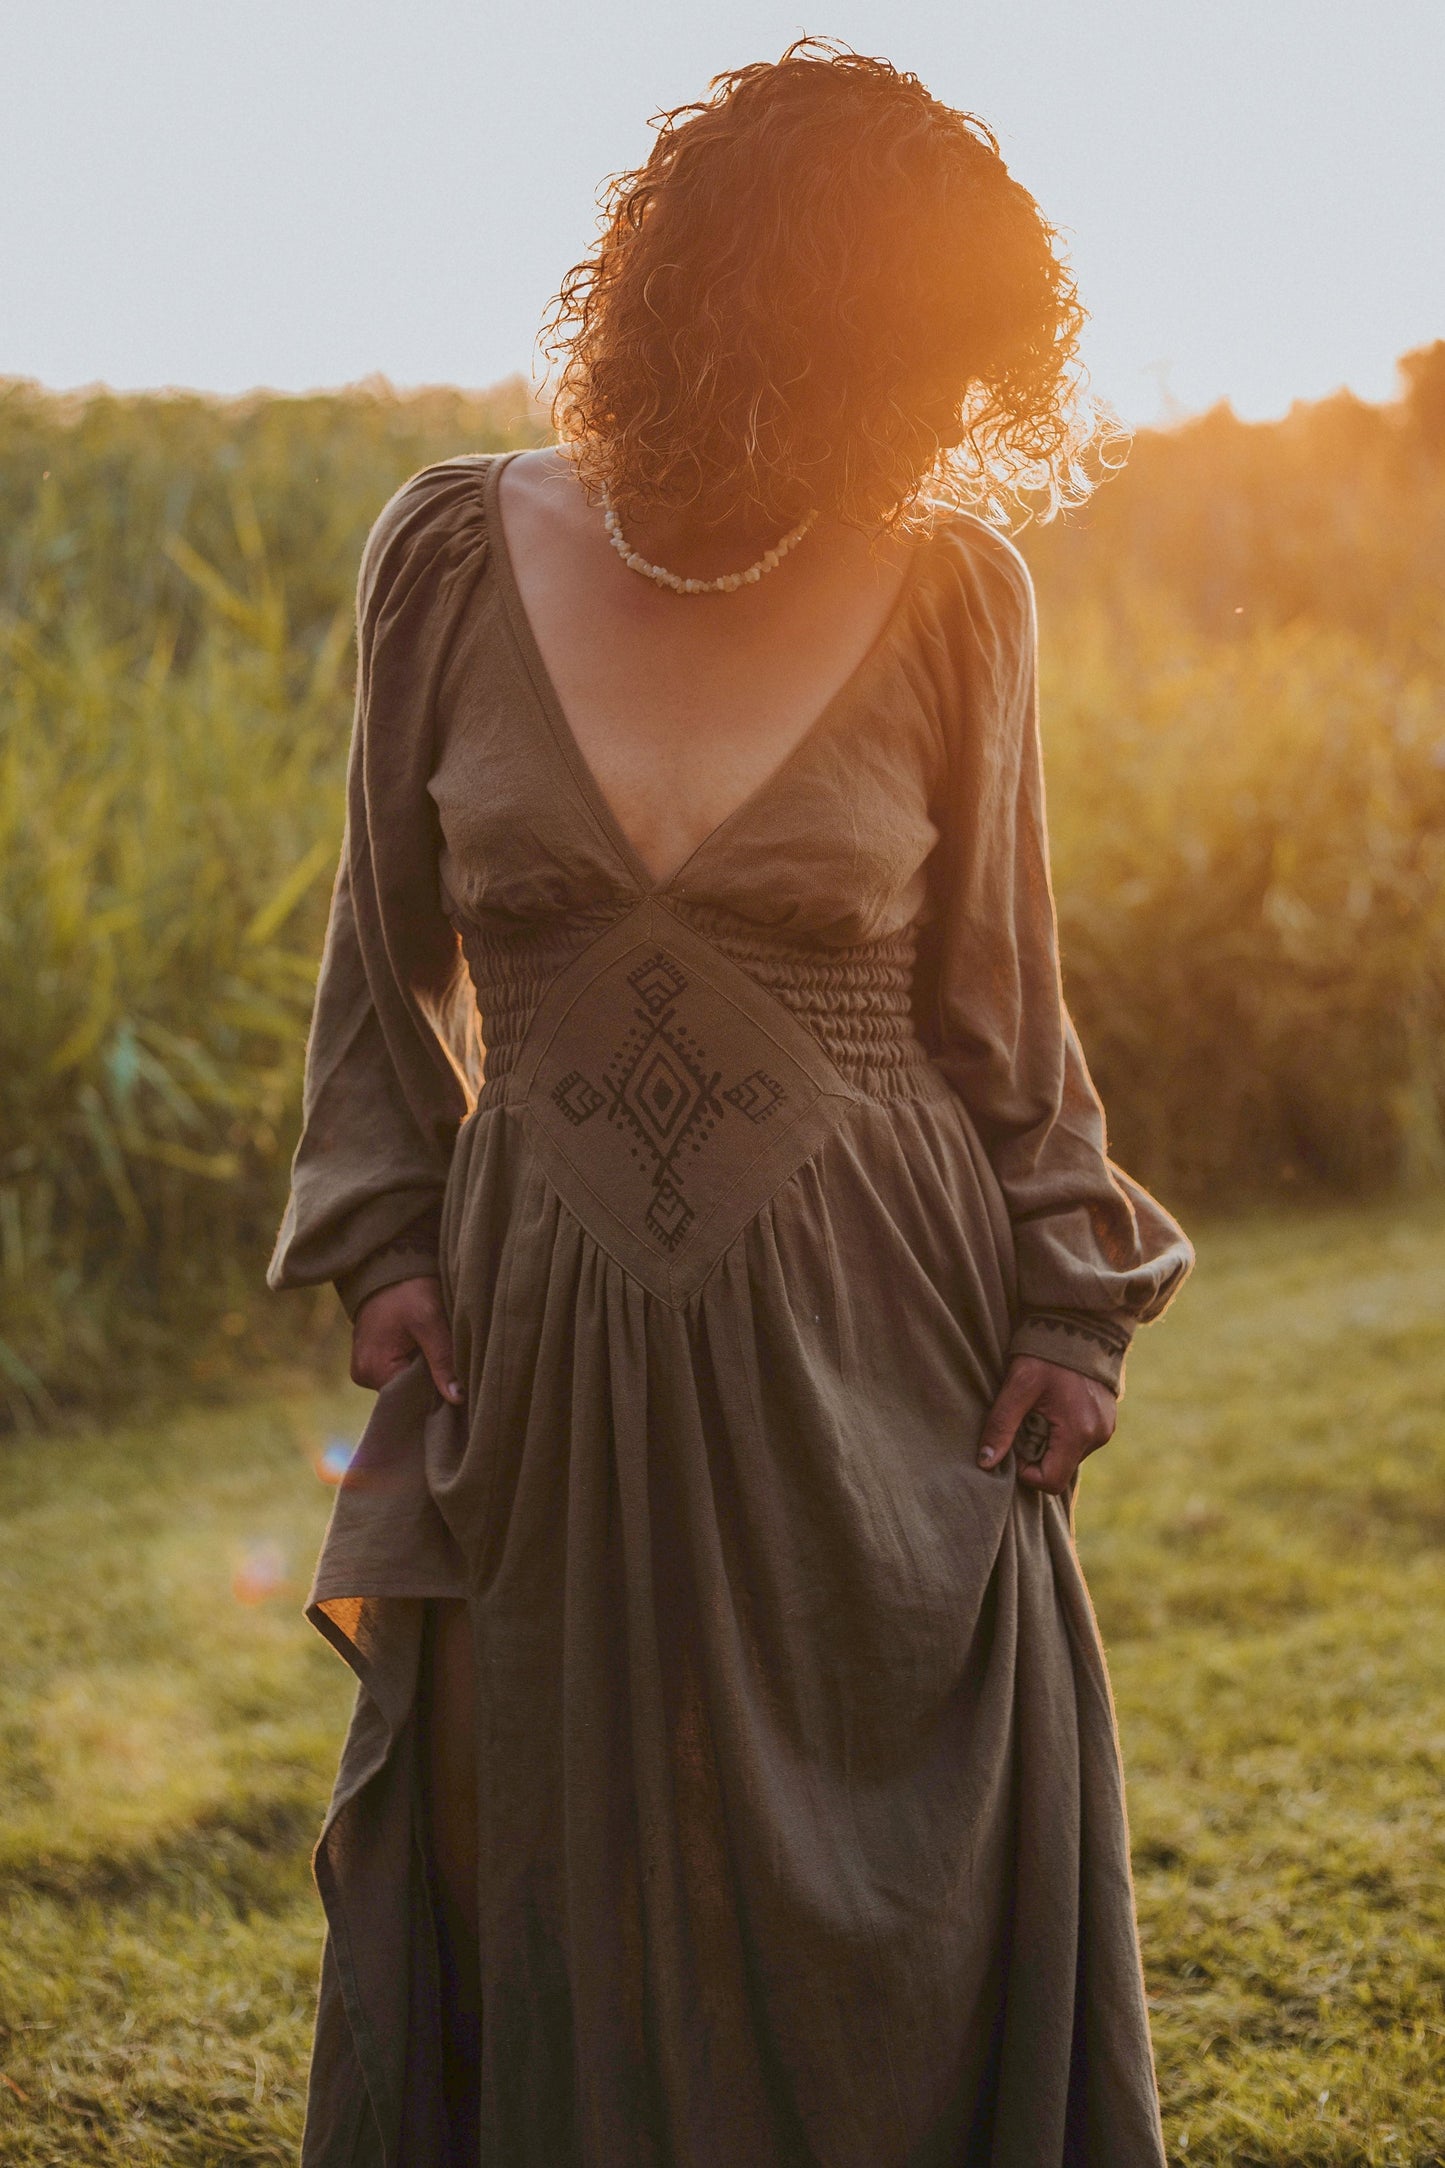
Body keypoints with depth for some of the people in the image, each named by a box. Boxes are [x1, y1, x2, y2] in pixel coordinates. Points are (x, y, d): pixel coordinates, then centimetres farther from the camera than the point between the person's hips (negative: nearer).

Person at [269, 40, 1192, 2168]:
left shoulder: (948, 589, -4)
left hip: (868, 1344, 0)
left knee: (893, 1958, 10)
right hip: (544, 1350, 1)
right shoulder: (456, 554, -3)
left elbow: (996, 972, 6)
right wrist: (384, 1236, 1)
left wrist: (1068, 1291, 1)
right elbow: (387, 939, 8)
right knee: (542, 1908, 14)